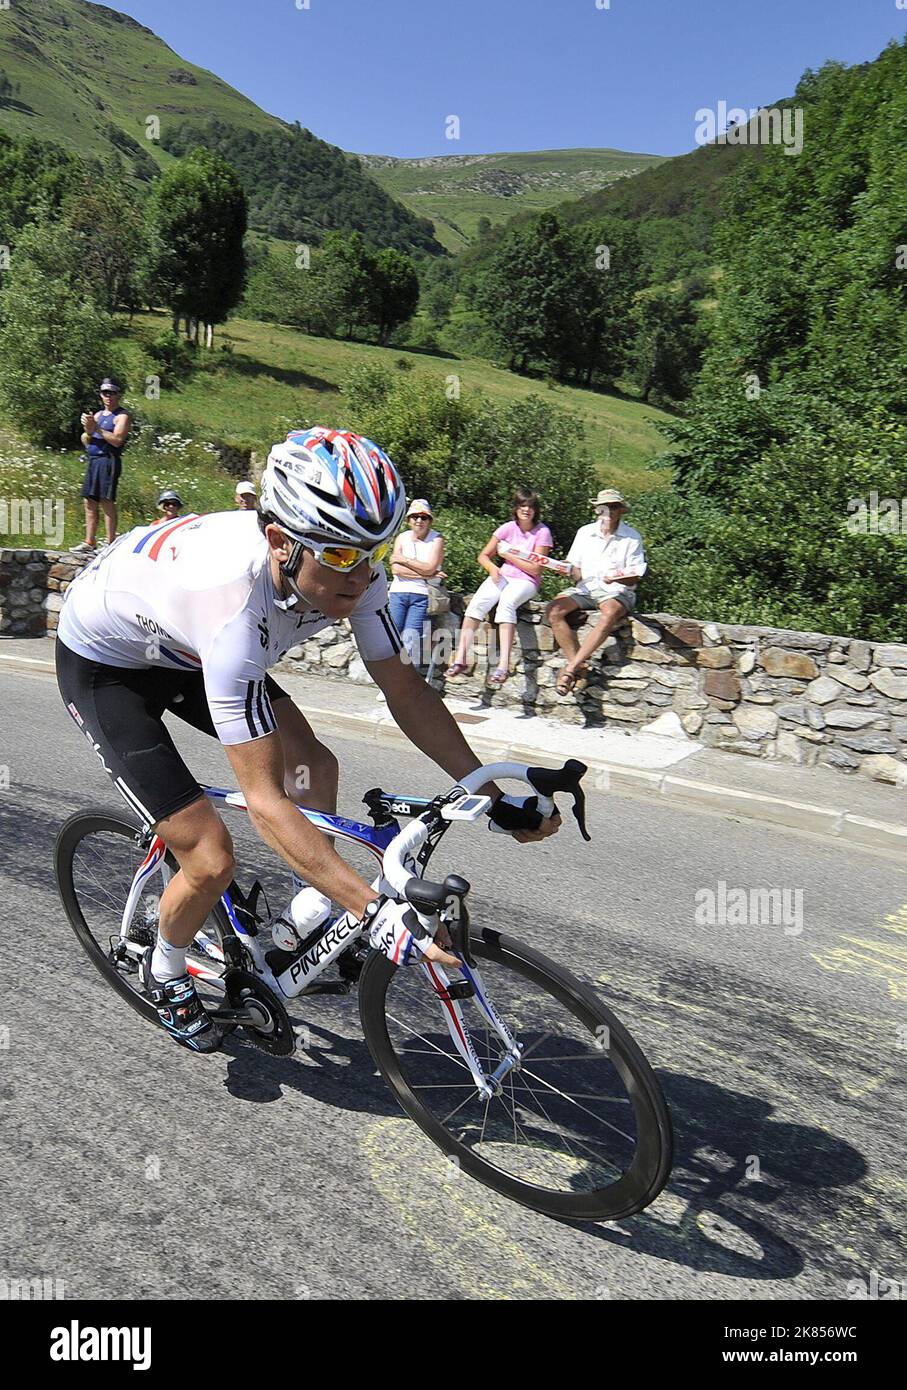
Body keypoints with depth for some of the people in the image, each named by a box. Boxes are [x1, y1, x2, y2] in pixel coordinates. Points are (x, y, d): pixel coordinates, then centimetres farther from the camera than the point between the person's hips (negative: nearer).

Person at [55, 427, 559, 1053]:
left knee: (313, 767, -7)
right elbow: (265, 802, -41)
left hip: (184, 647, 6)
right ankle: (165, 971, 21)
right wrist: (380, 911, -44)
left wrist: (497, 798, -17)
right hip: (104, 664, -6)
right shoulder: (236, 605, -43)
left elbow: (407, 691, -13)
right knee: (212, 861, -12)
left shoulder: (349, 570, -24)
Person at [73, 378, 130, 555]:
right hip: (92, 460, 8)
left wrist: (96, 428, -15)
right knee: (90, 502, 6)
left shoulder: (122, 416, -1)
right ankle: (89, 543, 10)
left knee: (107, 501, -12)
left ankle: (111, 543, -10)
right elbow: (85, 441, 19)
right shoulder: (97, 415, 22)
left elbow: (117, 440, -16)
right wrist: (88, 431, -2)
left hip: (109, 460, -8)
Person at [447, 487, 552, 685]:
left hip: (526, 581, -4)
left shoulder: (542, 532, -5)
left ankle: (504, 664, -44)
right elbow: (484, 556, 10)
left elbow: (535, 569, -10)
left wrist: (508, 554, -6)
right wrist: (492, 567, -11)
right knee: (477, 602, -25)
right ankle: (461, 656, -28)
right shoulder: (508, 528, 6)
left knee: (506, 602, -36)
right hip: (503, 575, 4)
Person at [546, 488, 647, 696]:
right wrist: (571, 571, -10)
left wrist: (616, 578, -23)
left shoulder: (632, 537, 2)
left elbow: (634, 578, -2)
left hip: (617, 592, -4)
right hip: (585, 588, 4)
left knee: (609, 613, -39)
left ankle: (572, 666, -38)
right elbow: (574, 568, 15)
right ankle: (579, 666, -26)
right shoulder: (585, 532, 12)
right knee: (553, 610, -24)